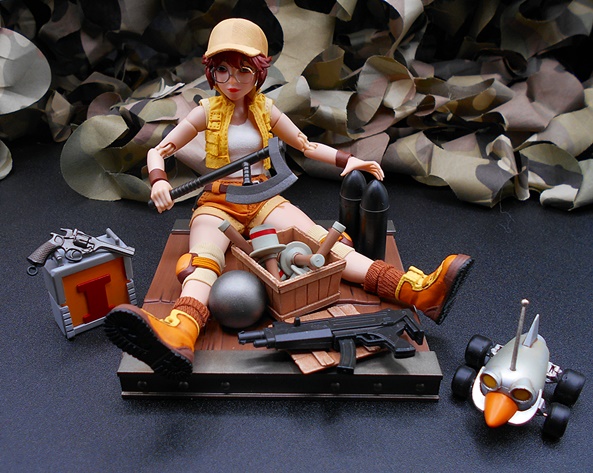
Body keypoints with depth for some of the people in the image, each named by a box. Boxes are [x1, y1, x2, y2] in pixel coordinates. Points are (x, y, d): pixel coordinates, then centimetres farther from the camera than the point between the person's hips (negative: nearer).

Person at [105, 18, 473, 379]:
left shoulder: (264, 108, 10)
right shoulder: (207, 112, 2)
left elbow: (307, 146, 15)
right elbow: (159, 151, 2)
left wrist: (348, 160, -2)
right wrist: (159, 180, -22)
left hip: (263, 200, 2)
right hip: (218, 204, -2)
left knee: (321, 241, -22)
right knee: (204, 260, -35)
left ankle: (417, 290, -38)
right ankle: (178, 337, -66)